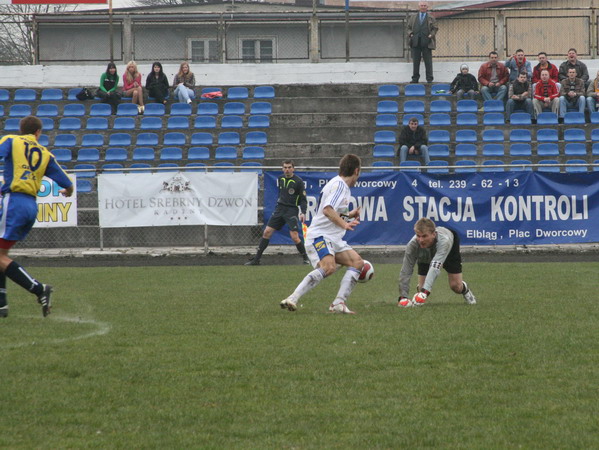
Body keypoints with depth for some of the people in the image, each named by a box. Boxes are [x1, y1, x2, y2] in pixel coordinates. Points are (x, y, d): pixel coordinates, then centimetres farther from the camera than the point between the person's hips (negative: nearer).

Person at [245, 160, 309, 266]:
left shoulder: (298, 181, -8)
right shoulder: (281, 179, 8)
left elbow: (303, 199, -8)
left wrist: (303, 213, -20)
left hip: (292, 210, -5)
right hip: (280, 209, 5)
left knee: (295, 237, -15)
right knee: (267, 232, -1)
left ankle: (306, 258, 4)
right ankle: (256, 259, 4)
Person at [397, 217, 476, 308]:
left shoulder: (444, 240, -51)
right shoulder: (412, 245, -43)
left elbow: (435, 267, -61)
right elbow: (405, 272, -39)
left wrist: (425, 291, -71)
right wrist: (403, 296, -47)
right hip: (425, 256, 1)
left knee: (456, 286, -3)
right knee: (423, 287, -11)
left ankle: (465, 290, 35)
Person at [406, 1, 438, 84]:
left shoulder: (431, 18, 9)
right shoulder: (413, 17, 15)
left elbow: (435, 28, 8)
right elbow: (408, 27, 15)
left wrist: (431, 35, -8)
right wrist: (410, 33, -2)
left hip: (426, 42, -2)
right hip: (416, 42, 2)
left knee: (428, 61, -3)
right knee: (415, 61, 3)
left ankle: (429, 78, 0)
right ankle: (415, 78, 7)